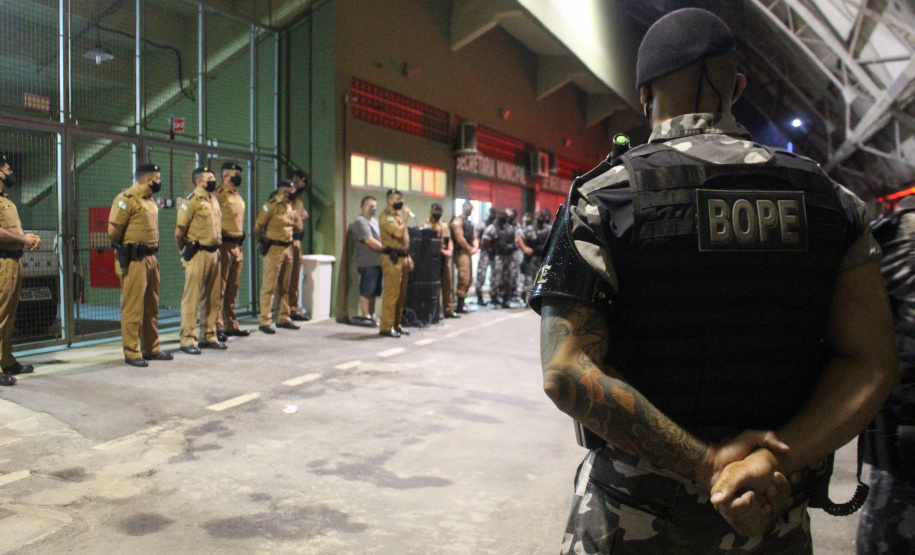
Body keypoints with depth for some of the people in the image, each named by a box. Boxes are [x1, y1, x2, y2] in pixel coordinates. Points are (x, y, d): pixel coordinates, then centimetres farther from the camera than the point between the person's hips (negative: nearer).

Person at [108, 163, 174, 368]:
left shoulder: (150, 201, 17)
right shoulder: (126, 199, -12)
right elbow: (113, 231, -15)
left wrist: (151, 252, 12)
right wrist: (126, 248, -1)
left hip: (151, 258, 9)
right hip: (134, 261, -9)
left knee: (151, 307, 13)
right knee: (133, 307, -4)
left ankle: (151, 349, 22)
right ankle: (131, 353, 2)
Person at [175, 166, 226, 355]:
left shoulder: (214, 200, 15)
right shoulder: (191, 201, -10)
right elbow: (179, 231, -9)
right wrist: (186, 252, 0)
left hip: (213, 253, 8)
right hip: (197, 255, -8)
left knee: (213, 298, 11)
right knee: (191, 298, -4)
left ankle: (209, 337, 21)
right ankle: (188, 340, 1)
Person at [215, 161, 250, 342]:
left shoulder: (238, 198, 19)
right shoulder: (218, 195, -9)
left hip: (237, 246, 8)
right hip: (224, 246, -8)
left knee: (233, 289, 12)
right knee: (220, 288, -6)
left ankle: (231, 325, 20)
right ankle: (217, 327, -3)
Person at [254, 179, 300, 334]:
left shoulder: (289, 206, 15)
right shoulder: (270, 206, -10)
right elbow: (258, 228, -9)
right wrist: (263, 242, 1)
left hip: (287, 249, 8)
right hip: (273, 250, -8)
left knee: (284, 286, 14)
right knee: (269, 286, -7)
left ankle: (283, 318, 22)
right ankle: (264, 321, -5)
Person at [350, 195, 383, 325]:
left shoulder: (375, 220, 22)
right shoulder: (360, 222, -8)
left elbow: (381, 238, 26)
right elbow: (370, 242, -16)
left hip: (377, 262, 9)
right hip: (367, 262, -9)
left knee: (373, 292, 12)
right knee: (366, 291, -5)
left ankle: (371, 316, 18)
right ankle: (366, 316, 0)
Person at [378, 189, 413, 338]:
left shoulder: (398, 215, 21)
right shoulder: (386, 217, -10)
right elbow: (399, 233, -24)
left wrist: (408, 256, 18)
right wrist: (405, 217, -13)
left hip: (402, 258, 10)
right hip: (392, 259, -9)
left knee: (401, 294, 11)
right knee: (391, 293, -10)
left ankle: (396, 324, 18)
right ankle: (386, 327, -7)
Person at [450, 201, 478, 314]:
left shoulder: (470, 223, 22)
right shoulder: (458, 221, -6)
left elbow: (475, 237, 20)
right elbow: (459, 238, -15)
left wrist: (475, 247, 0)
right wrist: (470, 248, -7)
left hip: (468, 253, 9)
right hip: (461, 252, -9)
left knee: (468, 279, 9)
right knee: (464, 278, -15)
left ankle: (462, 303, 17)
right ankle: (460, 306, -13)